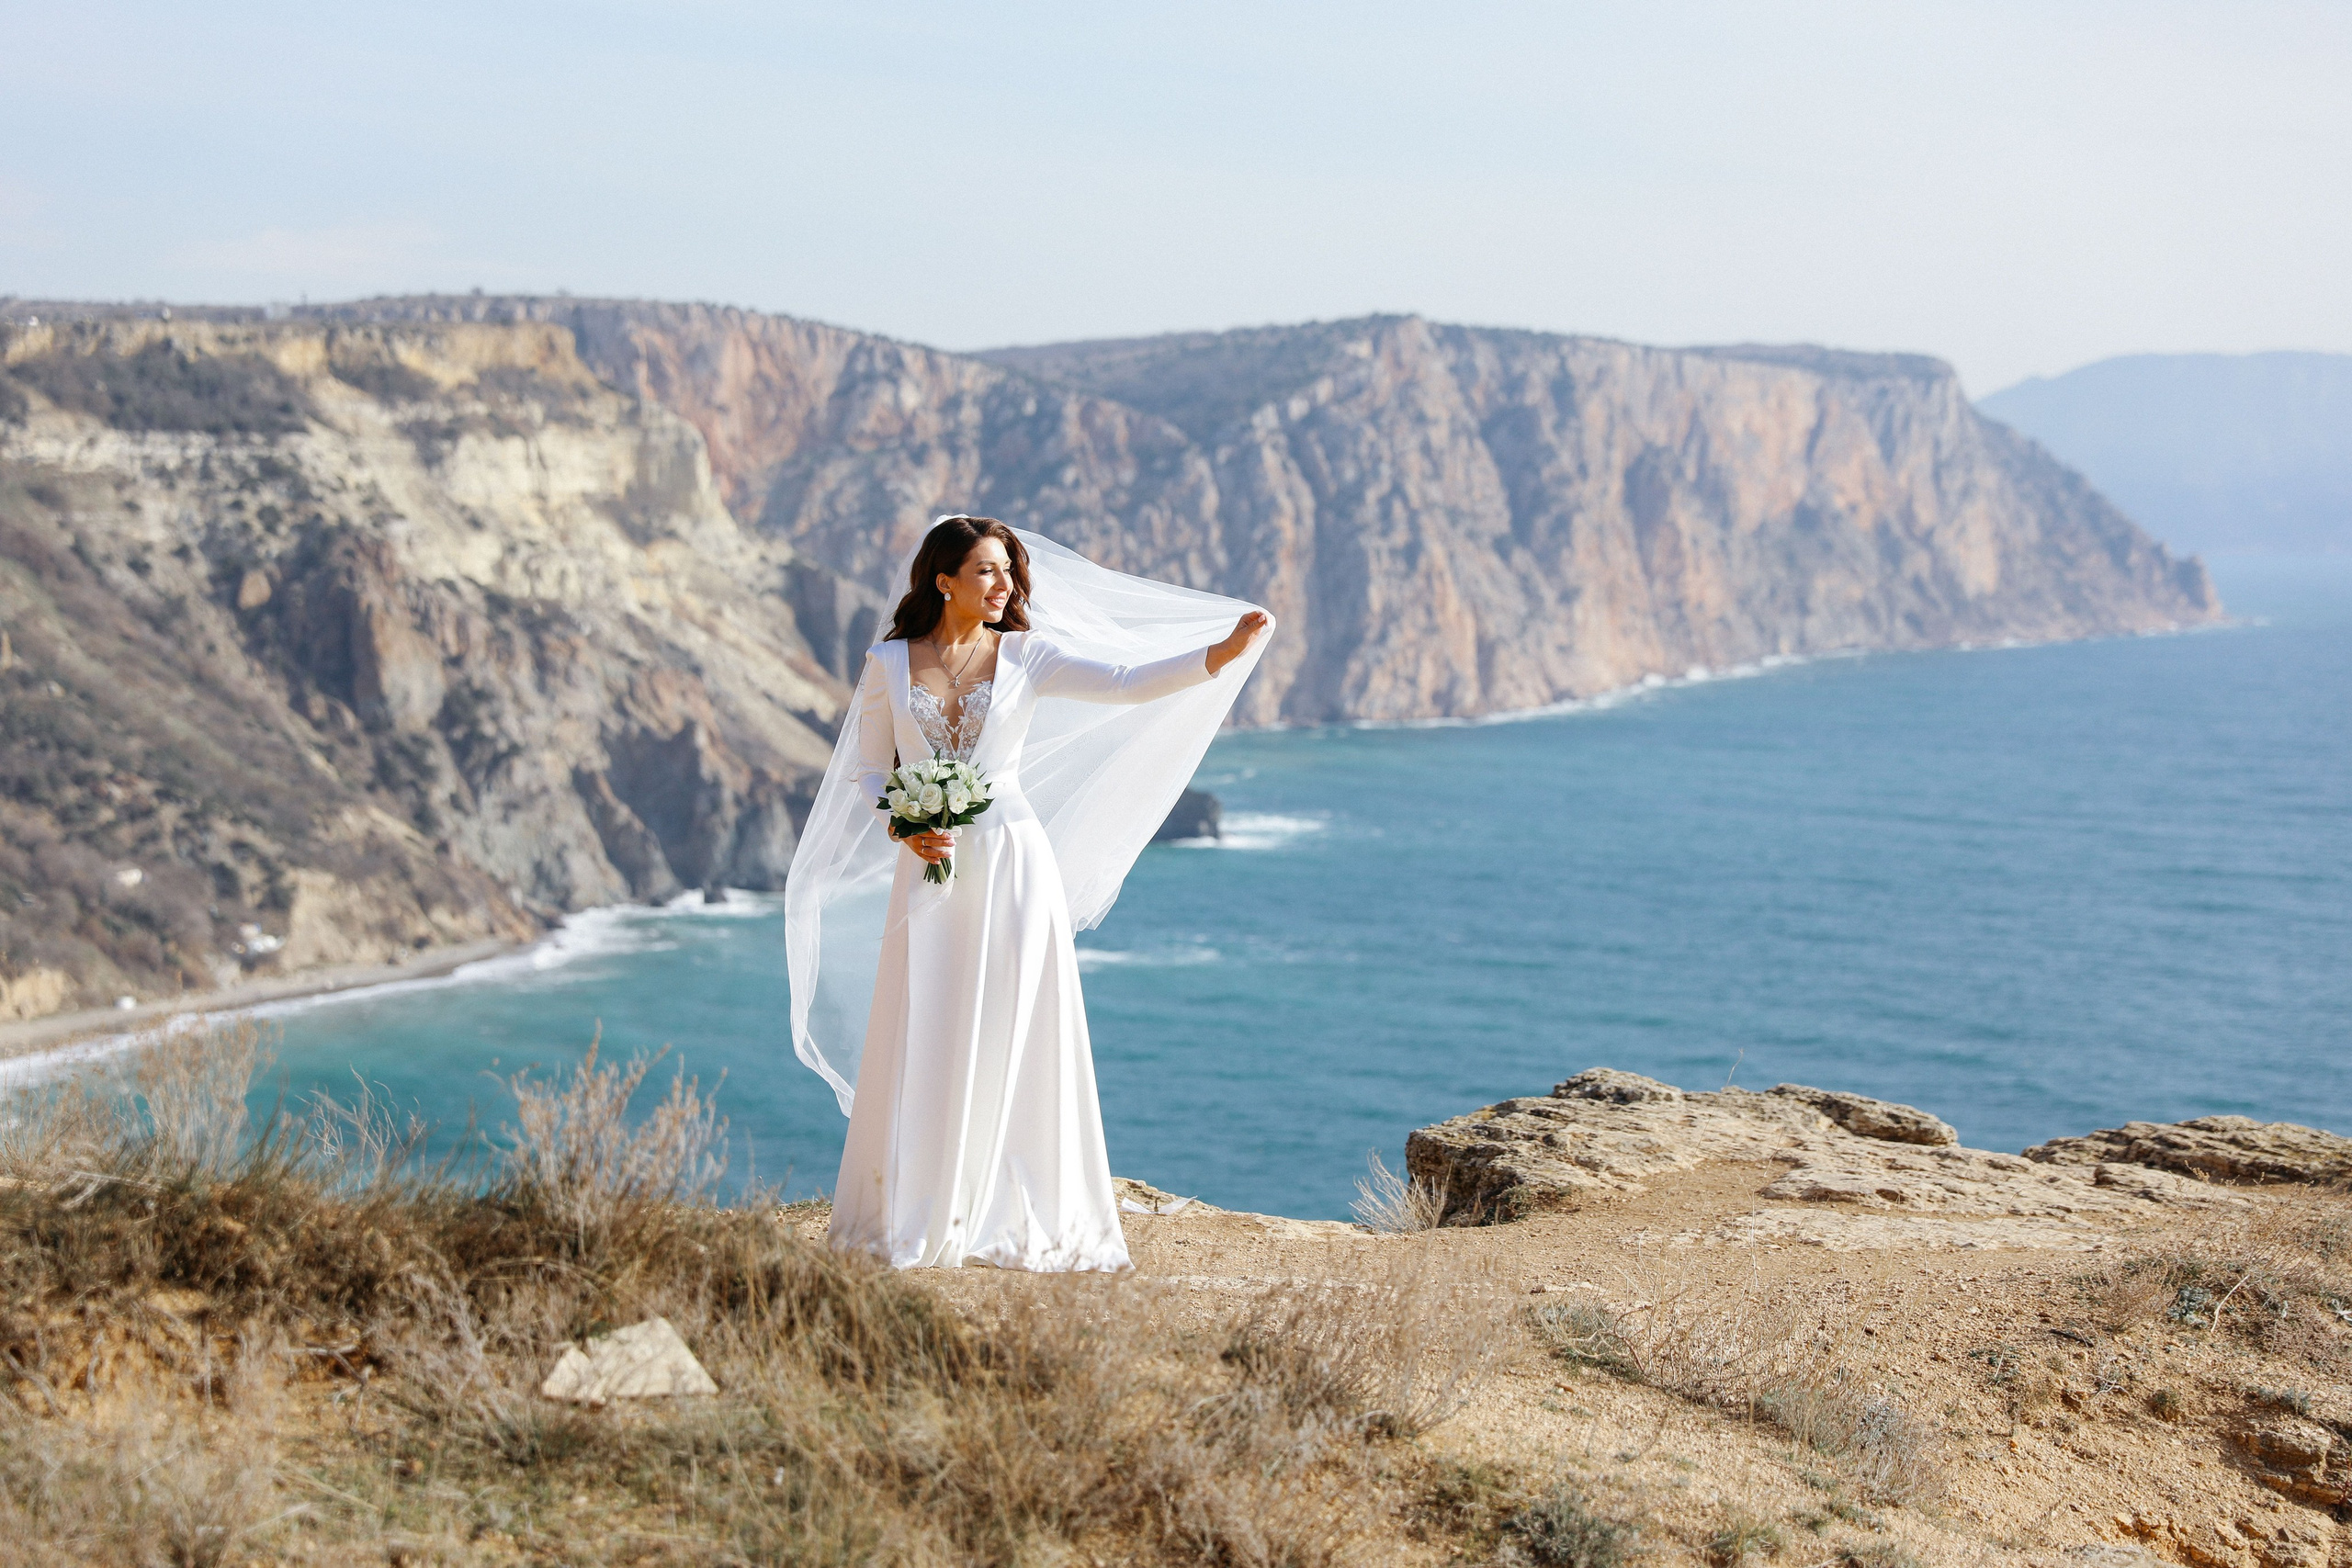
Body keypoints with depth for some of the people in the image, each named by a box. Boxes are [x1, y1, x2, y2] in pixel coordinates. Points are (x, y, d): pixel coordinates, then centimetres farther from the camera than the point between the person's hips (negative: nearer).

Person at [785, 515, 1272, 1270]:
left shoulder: (1026, 657, 2)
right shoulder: (889, 664, 4)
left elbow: (1128, 683, -8)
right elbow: (865, 771, 9)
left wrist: (1225, 649, -20)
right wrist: (902, 829, -10)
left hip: (1012, 864, 0)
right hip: (930, 871, 0)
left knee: (1012, 1036, -1)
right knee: (923, 1044, 1)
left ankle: (1009, 1215, 6)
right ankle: (912, 1216, 11)